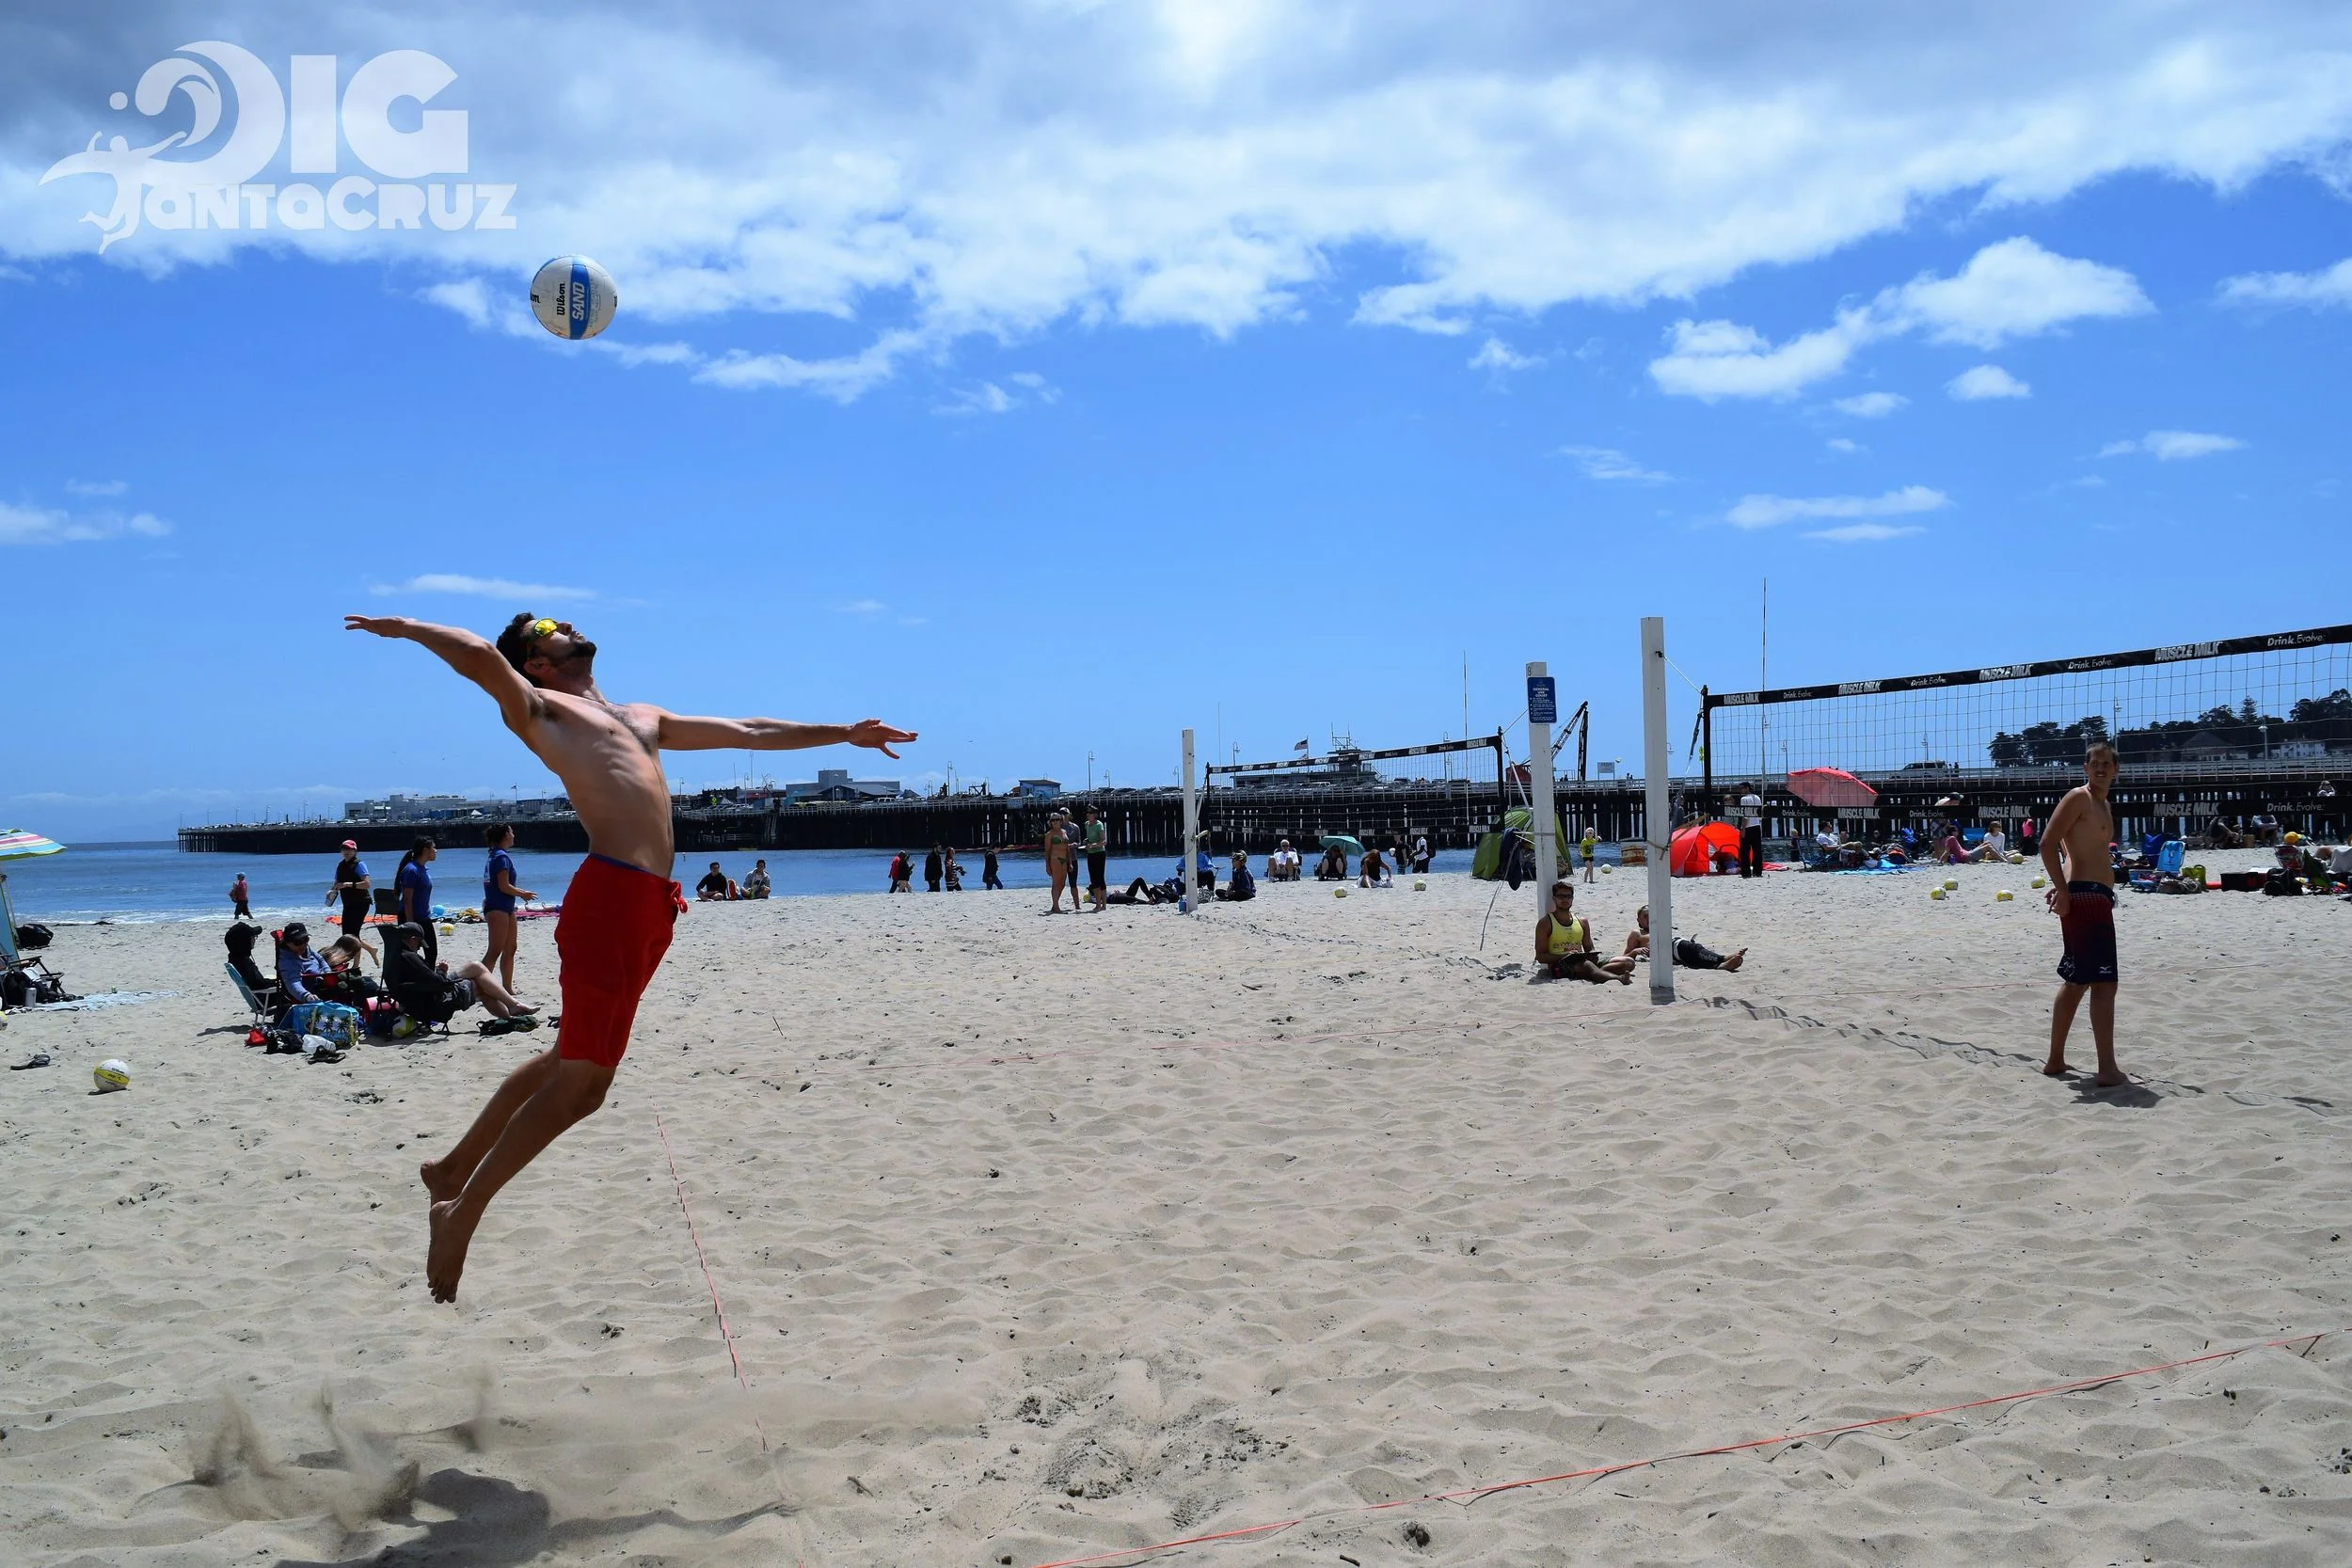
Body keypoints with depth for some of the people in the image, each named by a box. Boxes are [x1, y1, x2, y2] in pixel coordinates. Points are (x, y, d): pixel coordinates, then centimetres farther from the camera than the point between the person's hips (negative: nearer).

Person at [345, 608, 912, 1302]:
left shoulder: (644, 717, 29)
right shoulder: (537, 709, 6)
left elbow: (746, 732, 31)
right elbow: (480, 656, -14)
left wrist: (842, 733, 33)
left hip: (650, 907, 8)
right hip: (611, 897, -8)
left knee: (570, 1061, 17)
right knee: (579, 1083, -6)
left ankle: (453, 1169, 32)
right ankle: (461, 1215, 8)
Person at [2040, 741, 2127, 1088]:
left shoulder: (2103, 804, 20)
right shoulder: (2079, 797, -9)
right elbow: (2047, 843, -17)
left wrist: (2063, 886, 14)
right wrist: (2062, 890, -20)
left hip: (2097, 897, 11)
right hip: (2085, 897, -11)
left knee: (2076, 981, 15)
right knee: (2104, 983, -11)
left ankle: (2055, 1060, 23)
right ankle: (2108, 1070, -11)